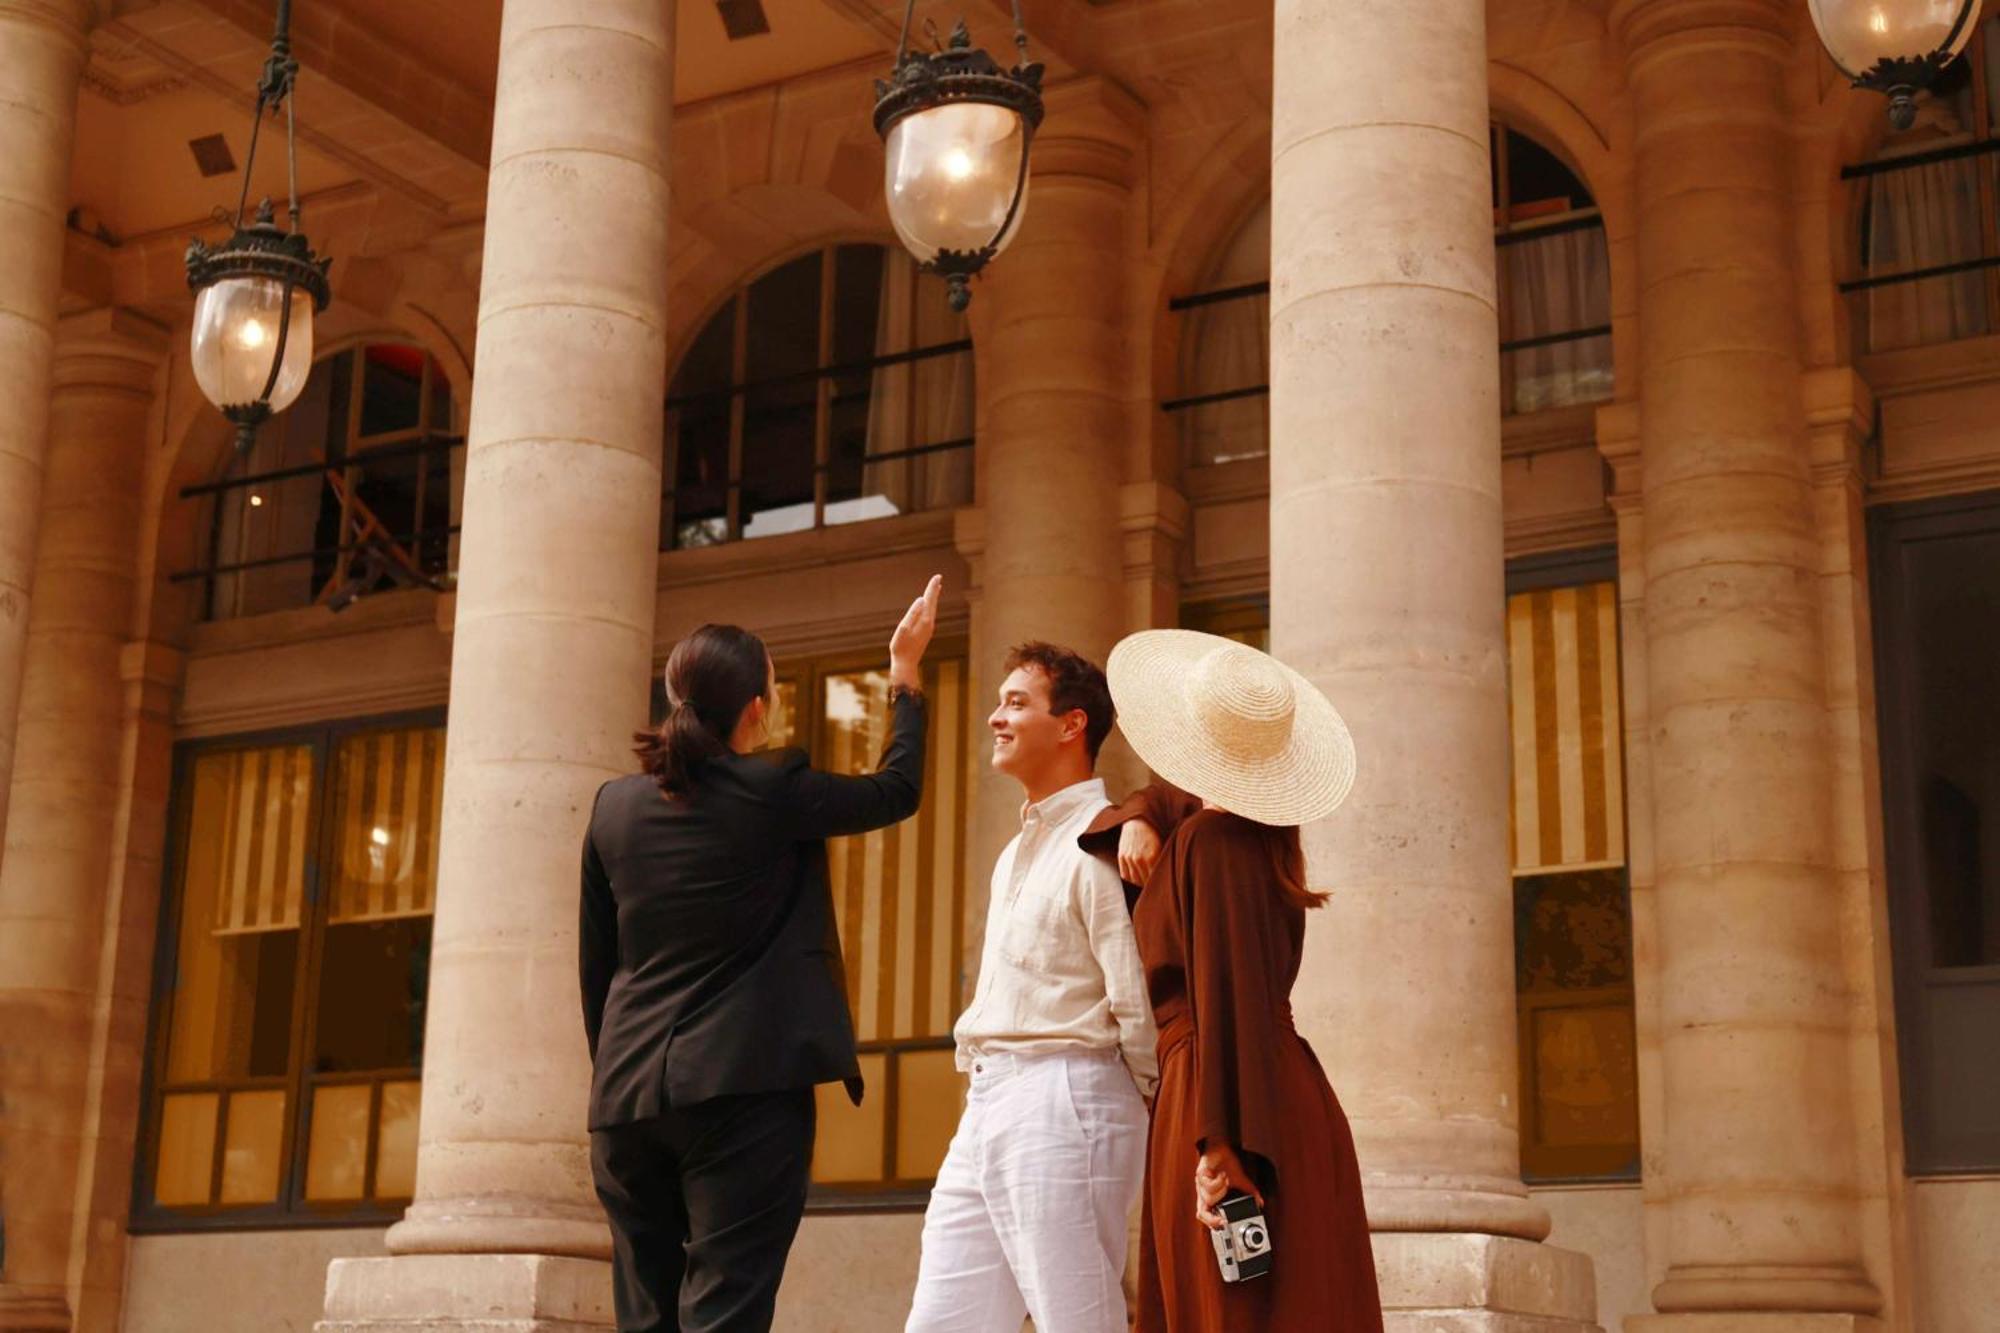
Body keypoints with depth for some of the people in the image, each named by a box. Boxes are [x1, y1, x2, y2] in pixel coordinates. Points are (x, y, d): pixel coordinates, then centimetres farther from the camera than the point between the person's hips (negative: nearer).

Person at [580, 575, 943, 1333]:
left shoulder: (615, 807, 8)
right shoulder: (773, 793, -6)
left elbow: (596, 964, 13)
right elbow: (897, 791, 10)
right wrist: (906, 674, 21)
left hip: (628, 1098, 5)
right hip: (741, 1089, -5)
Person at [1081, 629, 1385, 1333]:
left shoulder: (1213, 841, -14)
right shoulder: (1255, 829, 12)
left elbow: (1228, 995, -21)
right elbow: (1175, 796, 32)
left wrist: (1221, 1142, -25)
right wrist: (1137, 820, 8)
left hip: (1230, 1104, -9)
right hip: (1285, 1100, 9)